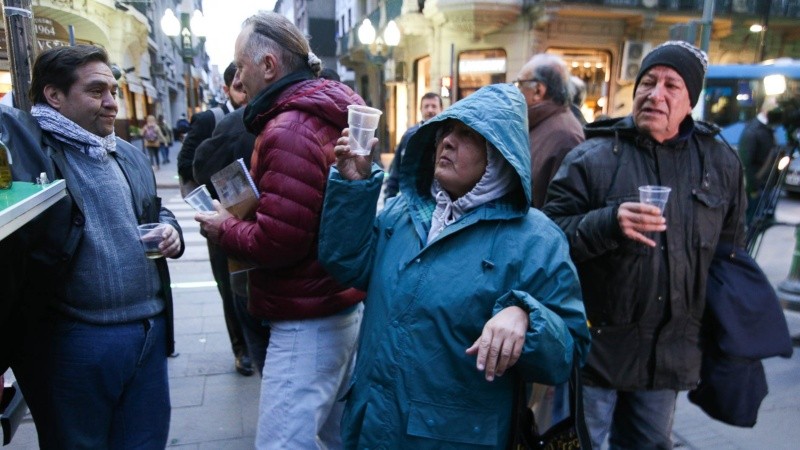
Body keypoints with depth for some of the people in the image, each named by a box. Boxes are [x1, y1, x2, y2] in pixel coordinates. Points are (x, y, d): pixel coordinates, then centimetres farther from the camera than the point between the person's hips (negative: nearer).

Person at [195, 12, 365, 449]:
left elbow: (275, 244, -23)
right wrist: (240, 218, 6)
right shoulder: (328, 115, 11)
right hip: (346, 303, 10)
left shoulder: (288, 130, -19)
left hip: (308, 322, -10)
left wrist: (224, 228, -5)